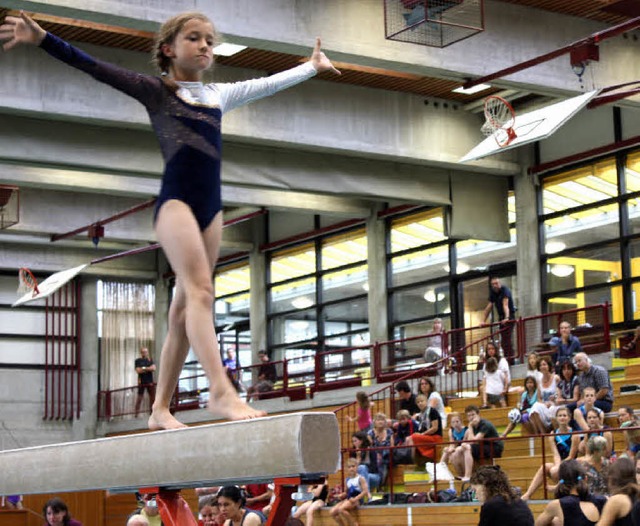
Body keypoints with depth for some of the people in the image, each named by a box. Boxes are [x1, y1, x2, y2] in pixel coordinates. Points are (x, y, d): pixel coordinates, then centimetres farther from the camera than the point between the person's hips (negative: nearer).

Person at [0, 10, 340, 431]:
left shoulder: (220, 95, 21)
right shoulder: (155, 90, 5)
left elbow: (269, 84, 35)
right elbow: (94, 68, -5)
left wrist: (313, 67, 46)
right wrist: (42, 39, -16)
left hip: (211, 206, 6)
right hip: (176, 199, -6)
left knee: (185, 308, 4)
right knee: (200, 289, -23)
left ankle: (161, 408, 8)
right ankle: (222, 391, -35)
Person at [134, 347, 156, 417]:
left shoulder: (150, 360, 12)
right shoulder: (138, 361, 3)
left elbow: (154, 368, -3)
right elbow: (138, 370, -10)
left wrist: (144, 368, -10)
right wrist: (149, 369, -5)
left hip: (150, 382, 4)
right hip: (142, 382, -4)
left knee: (152, 396, 2)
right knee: (140, 397, -5)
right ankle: (137, 413, -5)